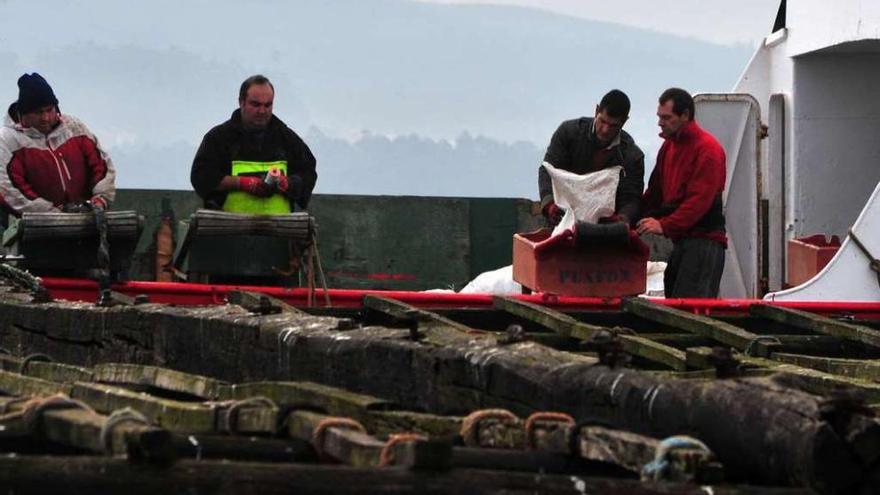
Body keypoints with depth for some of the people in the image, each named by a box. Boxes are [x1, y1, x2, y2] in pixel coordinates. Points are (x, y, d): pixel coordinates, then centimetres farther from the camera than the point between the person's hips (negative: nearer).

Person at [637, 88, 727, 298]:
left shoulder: (707, 148, -9)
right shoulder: (668, 146, 18)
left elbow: (700, 200, -18)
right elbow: (655, 192, 21)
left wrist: (665, 225, -24)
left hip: (703, 241, -9)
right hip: (680, 239, 9)